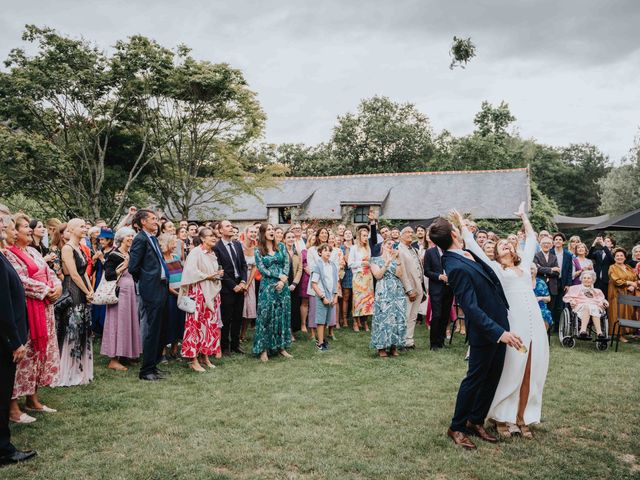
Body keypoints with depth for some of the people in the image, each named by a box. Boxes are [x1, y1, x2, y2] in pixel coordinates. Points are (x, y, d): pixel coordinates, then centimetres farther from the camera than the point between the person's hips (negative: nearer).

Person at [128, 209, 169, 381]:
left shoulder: (153, 238, 15)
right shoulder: (141, 239, -12)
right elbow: (133, 267, -14)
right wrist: (144, 281, 1)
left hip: (161, 288, 9)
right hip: (151, 290, -9)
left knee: (161, 329, 14)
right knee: (151, 330, -2)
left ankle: (153, 365, 26)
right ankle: (146, 370, 9)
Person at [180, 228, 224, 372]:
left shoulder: (212, 253, 15)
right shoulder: (196, 252, -9)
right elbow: (191, 272, -20)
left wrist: (218, 274, 5)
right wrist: (208, 276, -16)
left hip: (212, 293, 8)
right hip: (199, 293, -8)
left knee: (210, 324, 8)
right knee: (197, 324, -7)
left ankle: (206, 356, 16)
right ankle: (193, 360, -2)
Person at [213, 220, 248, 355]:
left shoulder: (238, 244, 11)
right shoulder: (217, 247, -10)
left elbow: (243, 264, 11)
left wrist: (243, 282, -2)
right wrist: (233, 286, -12)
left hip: (240, 285, 6)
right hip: (227, 288, -6)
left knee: (238, 317, 12)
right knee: (226, 318, 3)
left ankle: (235, 344, 24)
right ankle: (225, 346, 18)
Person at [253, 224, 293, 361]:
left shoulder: (281, 246, 8)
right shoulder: (258, 250, 0)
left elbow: (286, 264, 2)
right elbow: (261, 268, -8)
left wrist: (283, 280, -12)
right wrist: (279, 276, -14)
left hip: (283, 285, 3)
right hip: (267, 286, -3)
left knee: (282, 315, 6)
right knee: (266, 316, -2)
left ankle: (281, 346, 16)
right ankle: (263, 349, 5)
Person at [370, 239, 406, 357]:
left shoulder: (395, 260, 15)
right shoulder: (375, 260, 6)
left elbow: (399, 274, -1)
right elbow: (378, 275, -8)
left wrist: (398, 260, -8)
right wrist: (387, 262, -14)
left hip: (398, 292, 4)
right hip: (383, 293, -4)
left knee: (397, 318, 0)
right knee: (383, 318, -6)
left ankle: (394, 346, 9)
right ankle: (381, 347, 0)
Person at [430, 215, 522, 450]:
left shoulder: (463, 255, 0)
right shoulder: (457, 268, -27)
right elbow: (471, 308, -29)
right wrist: (499, 332, -30)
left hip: (497, 325, 9)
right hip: (484, 331, -9)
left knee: (492, 376, 17)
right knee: (476, 378, 5)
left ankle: (476, 421, 32)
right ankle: (457, 427, 21)